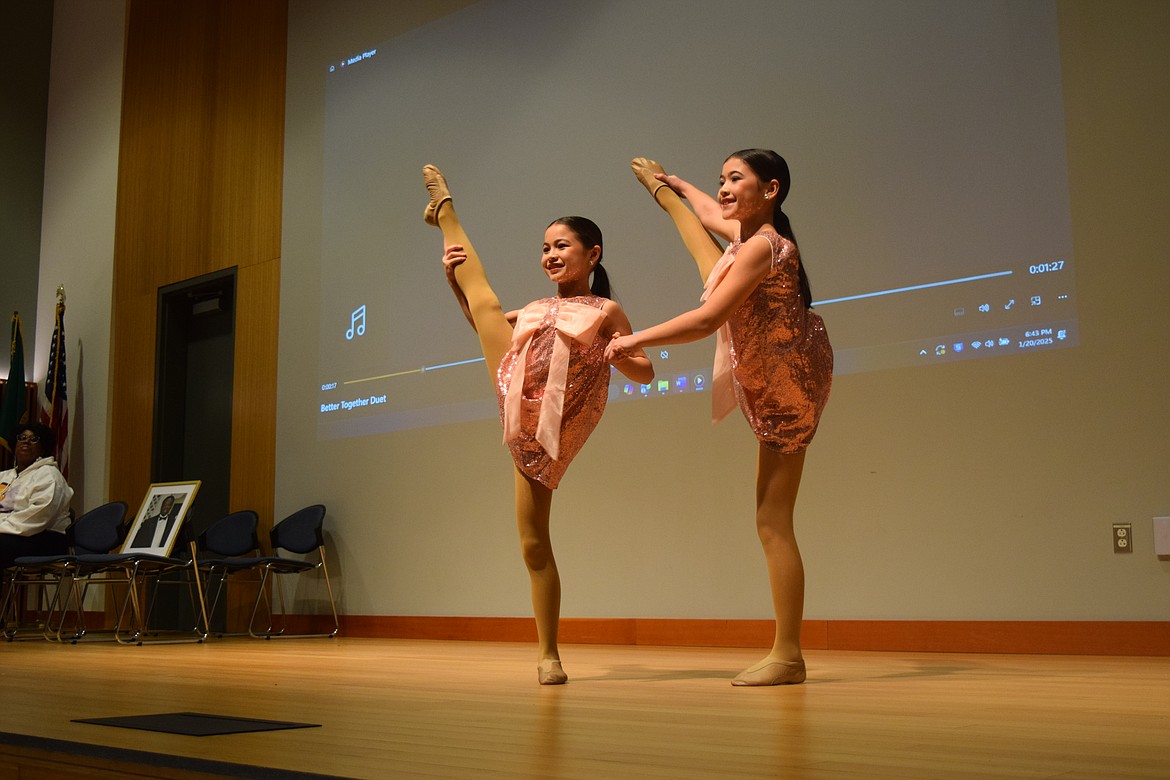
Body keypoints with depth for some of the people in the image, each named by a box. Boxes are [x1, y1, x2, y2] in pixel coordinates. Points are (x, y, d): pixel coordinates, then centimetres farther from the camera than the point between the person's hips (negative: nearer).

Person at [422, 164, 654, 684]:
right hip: (521, 421, 3)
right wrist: (452, 278, 26)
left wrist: (612, 353, -19)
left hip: (551, 428, -3)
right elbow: (484, 325, 39)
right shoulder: (535, 309, 23)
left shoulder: (605, 311, 7)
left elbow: (645, 373, 3)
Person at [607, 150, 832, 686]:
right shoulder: (749, 233, 4)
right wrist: (679, 185, 45)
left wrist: (636, 340, -19)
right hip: (774, 385, 10)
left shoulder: (762, 246, -24)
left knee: (773, 522, -7)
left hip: (783, 390, -10)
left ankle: (787, 656, -2)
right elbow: (711, 214, 28)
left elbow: (706, 320, -28)